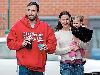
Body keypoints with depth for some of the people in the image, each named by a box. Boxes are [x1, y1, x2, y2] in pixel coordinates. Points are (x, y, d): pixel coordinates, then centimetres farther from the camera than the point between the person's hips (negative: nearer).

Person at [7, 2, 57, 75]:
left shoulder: (45, 27, 6)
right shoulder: (18, 25, 2)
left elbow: (53, 44, 8)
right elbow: (10, 42, 3)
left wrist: (47, 48, -12)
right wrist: (22, 44, -12)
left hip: (39, 68, 2)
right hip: (24, 67, -2)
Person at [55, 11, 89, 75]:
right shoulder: (57, 34, 3)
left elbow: (86, 46, 7)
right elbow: (56, 51, -6)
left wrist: (78, 41, -11)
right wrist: (70, 48, -11)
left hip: (78, 63, 2)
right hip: (65, 64, -2)